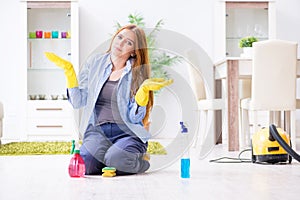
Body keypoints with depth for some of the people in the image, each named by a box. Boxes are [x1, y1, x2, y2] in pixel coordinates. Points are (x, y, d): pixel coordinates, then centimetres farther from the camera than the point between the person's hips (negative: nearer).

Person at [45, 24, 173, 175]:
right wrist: (68, 70, -2)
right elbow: (78, 102, 5)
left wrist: (144, 89, -18)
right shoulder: (95, 62, 10)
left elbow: (134, 117, -5)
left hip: (127, 133, -1)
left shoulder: (138, 73, 2)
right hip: (97, 130, 1)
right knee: (85, 164, -30)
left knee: (116, 159, -33)